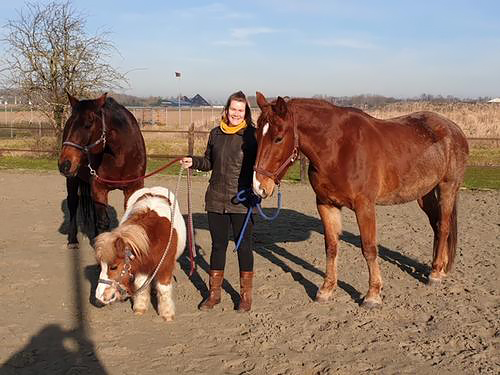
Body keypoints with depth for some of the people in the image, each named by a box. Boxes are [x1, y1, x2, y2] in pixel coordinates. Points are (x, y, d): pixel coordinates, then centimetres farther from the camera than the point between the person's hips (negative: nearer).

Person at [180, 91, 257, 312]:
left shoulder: (251, 135, -6)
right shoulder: (216, 133, 7)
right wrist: (193, 162, -2)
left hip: (241, 200, -4)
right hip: (216, 199, 4)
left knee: (244, 245, 6)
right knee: (218, 244, 13)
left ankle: (246, 295, 20)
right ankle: (214, 293, 25)